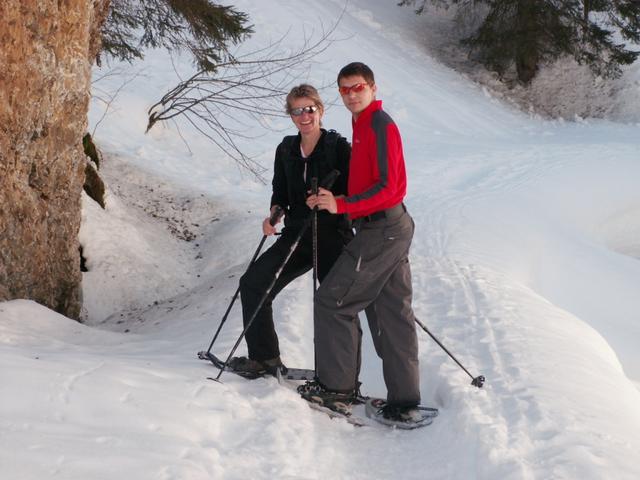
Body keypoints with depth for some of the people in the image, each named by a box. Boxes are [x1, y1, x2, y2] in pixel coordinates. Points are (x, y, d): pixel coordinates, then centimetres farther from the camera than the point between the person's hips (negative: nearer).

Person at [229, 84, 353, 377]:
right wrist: (274, 215, -2)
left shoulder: (339, 147, -6)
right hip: (296, 235, 6)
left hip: (332, 236, -6)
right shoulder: (286, 150, 10)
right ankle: (264, 358, 14)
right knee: (252, 283, 2)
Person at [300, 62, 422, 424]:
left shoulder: (380, 125, -13)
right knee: (392, 314, 10)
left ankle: (337, 388, 6)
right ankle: (404, 402, 14)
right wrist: (333, 201, 8)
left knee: (332, 301, -3)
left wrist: (342, 206, -22)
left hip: (381, 231, -10)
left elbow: (387, 187, -20)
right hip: (393, 228, 10)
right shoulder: (365, 126, 16)